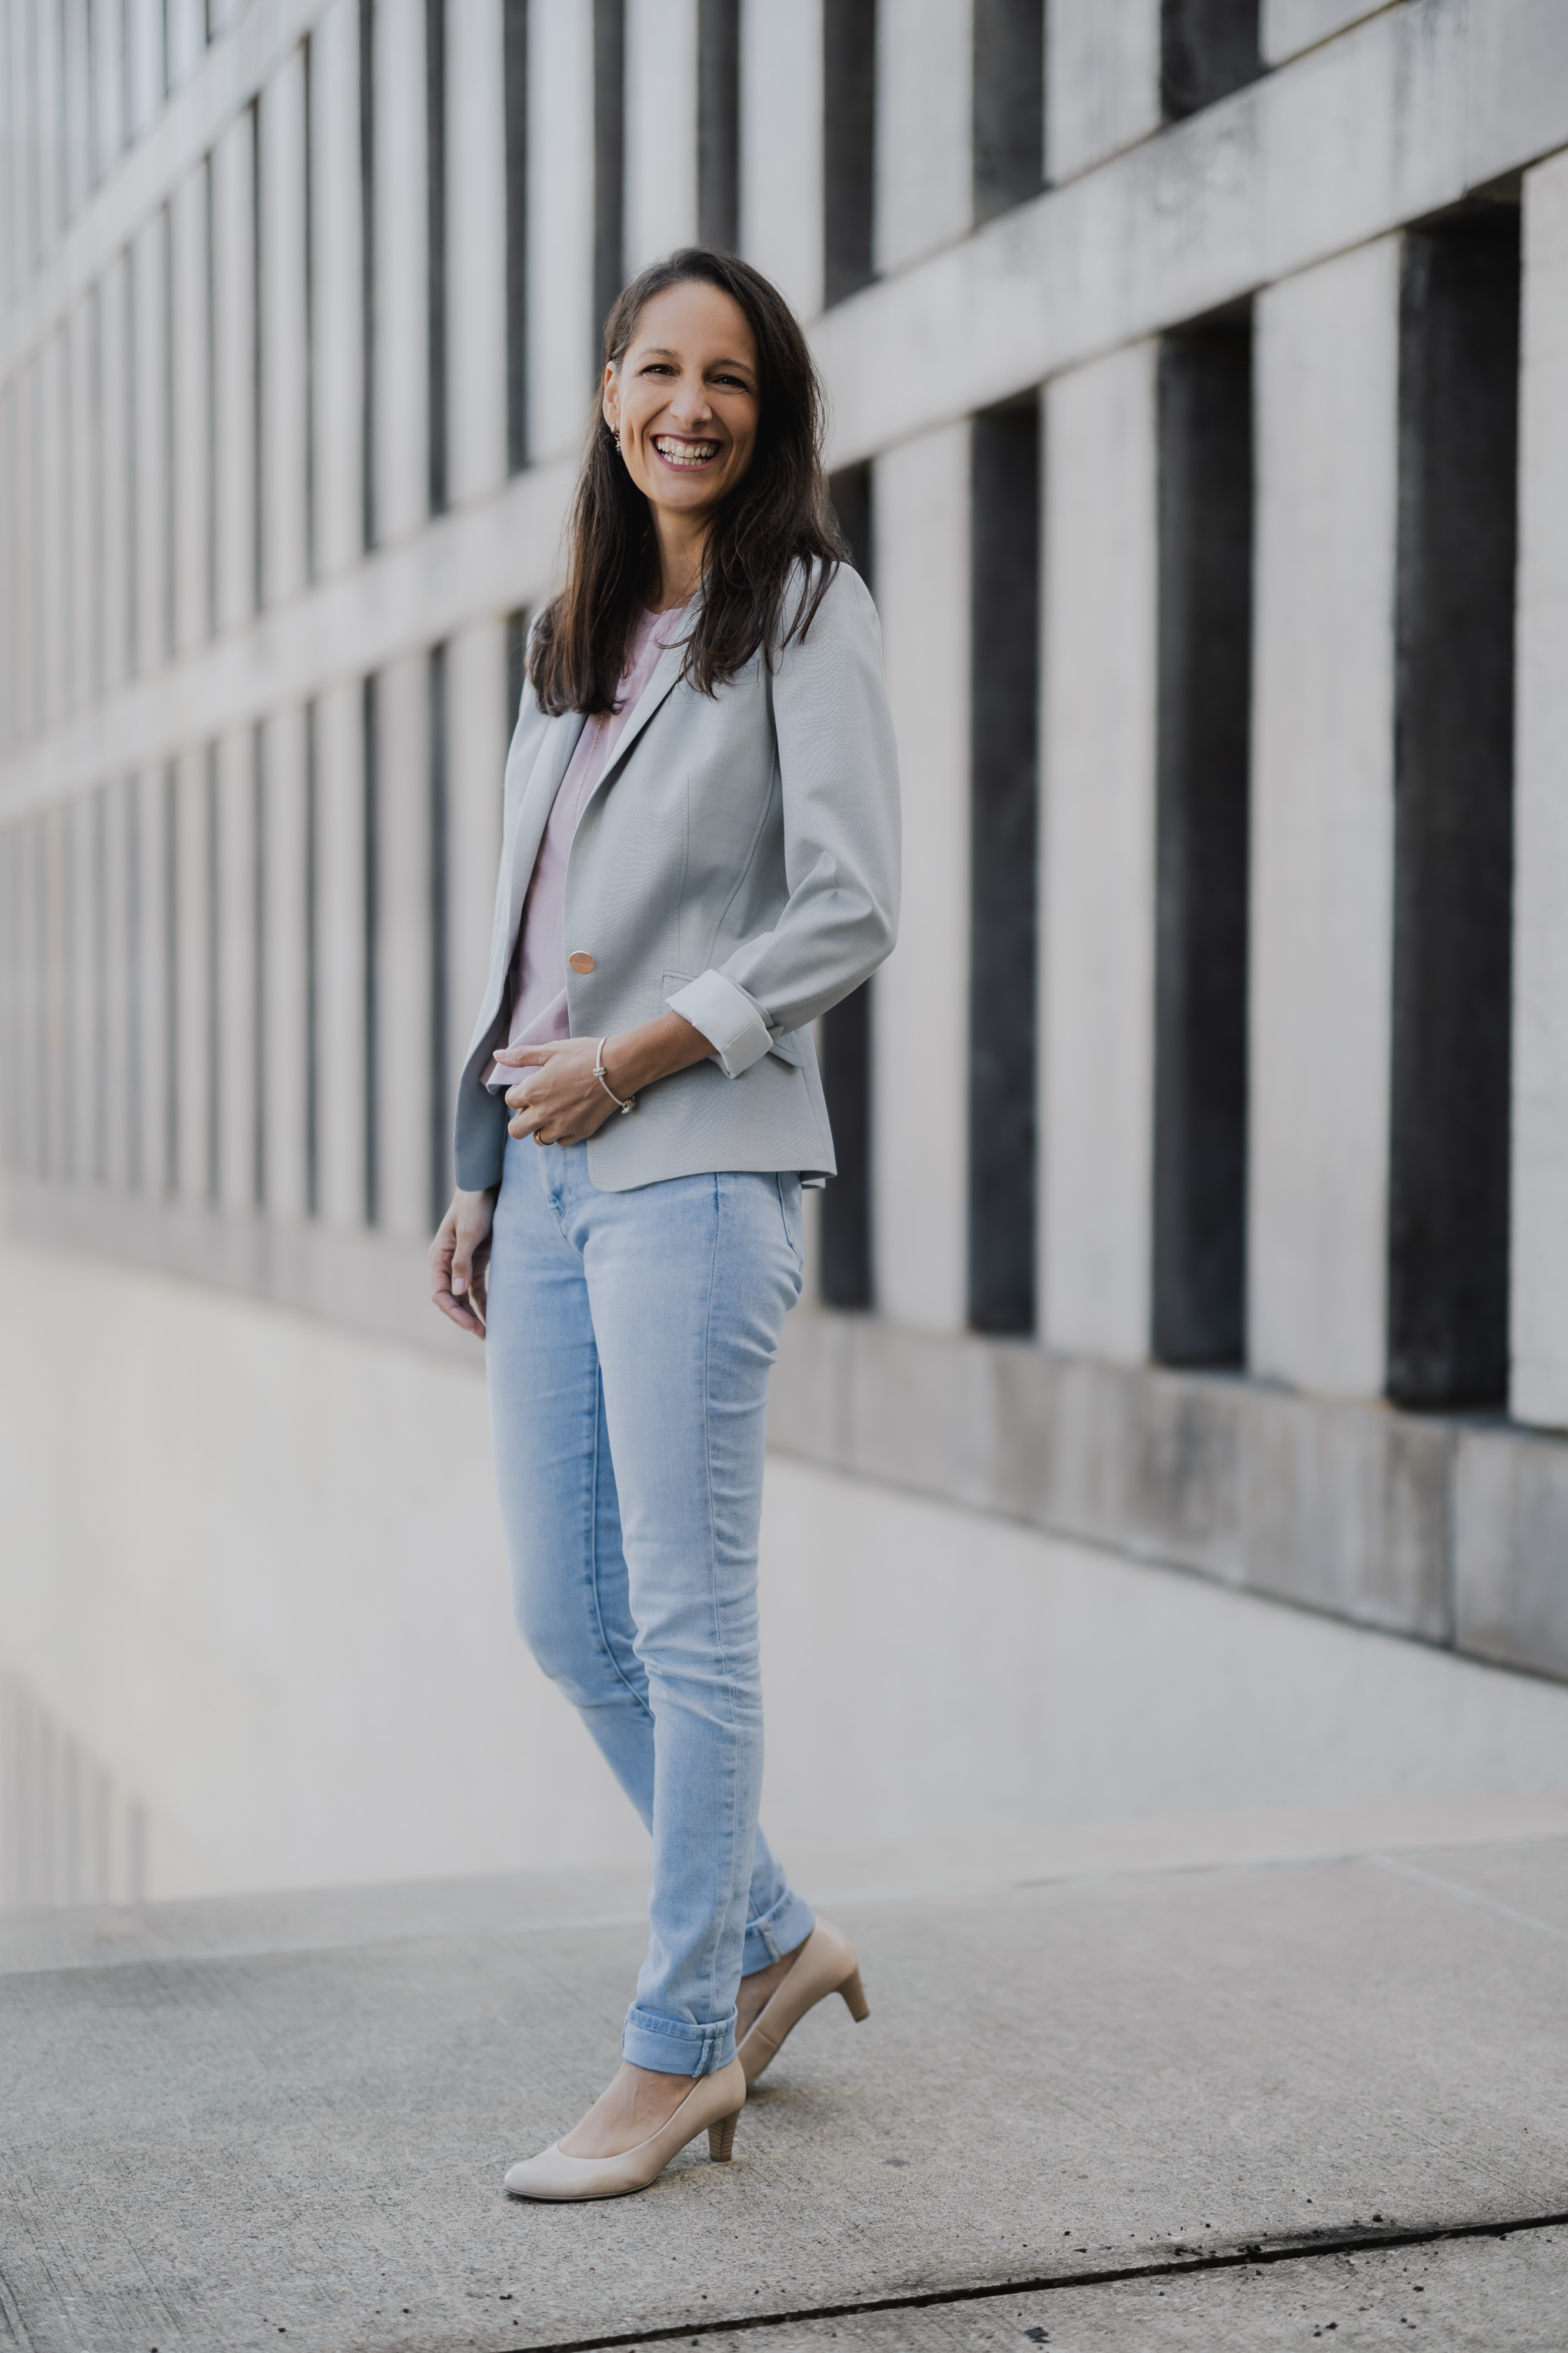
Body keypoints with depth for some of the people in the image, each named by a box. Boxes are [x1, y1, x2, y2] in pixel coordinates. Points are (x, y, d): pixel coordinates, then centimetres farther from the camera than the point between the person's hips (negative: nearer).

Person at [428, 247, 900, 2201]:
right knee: (566, 1617, 9)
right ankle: (773, 1937, 26)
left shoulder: (805, 612, -1)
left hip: (695, 1163, -7)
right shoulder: (574, 632, 18)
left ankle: (675, 2051, 9)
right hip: (545, 1171, 7)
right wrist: (478, 1176, 15)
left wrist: (637, 1056, -13)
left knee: (684, 1617, -3)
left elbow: (850, 911, -9)